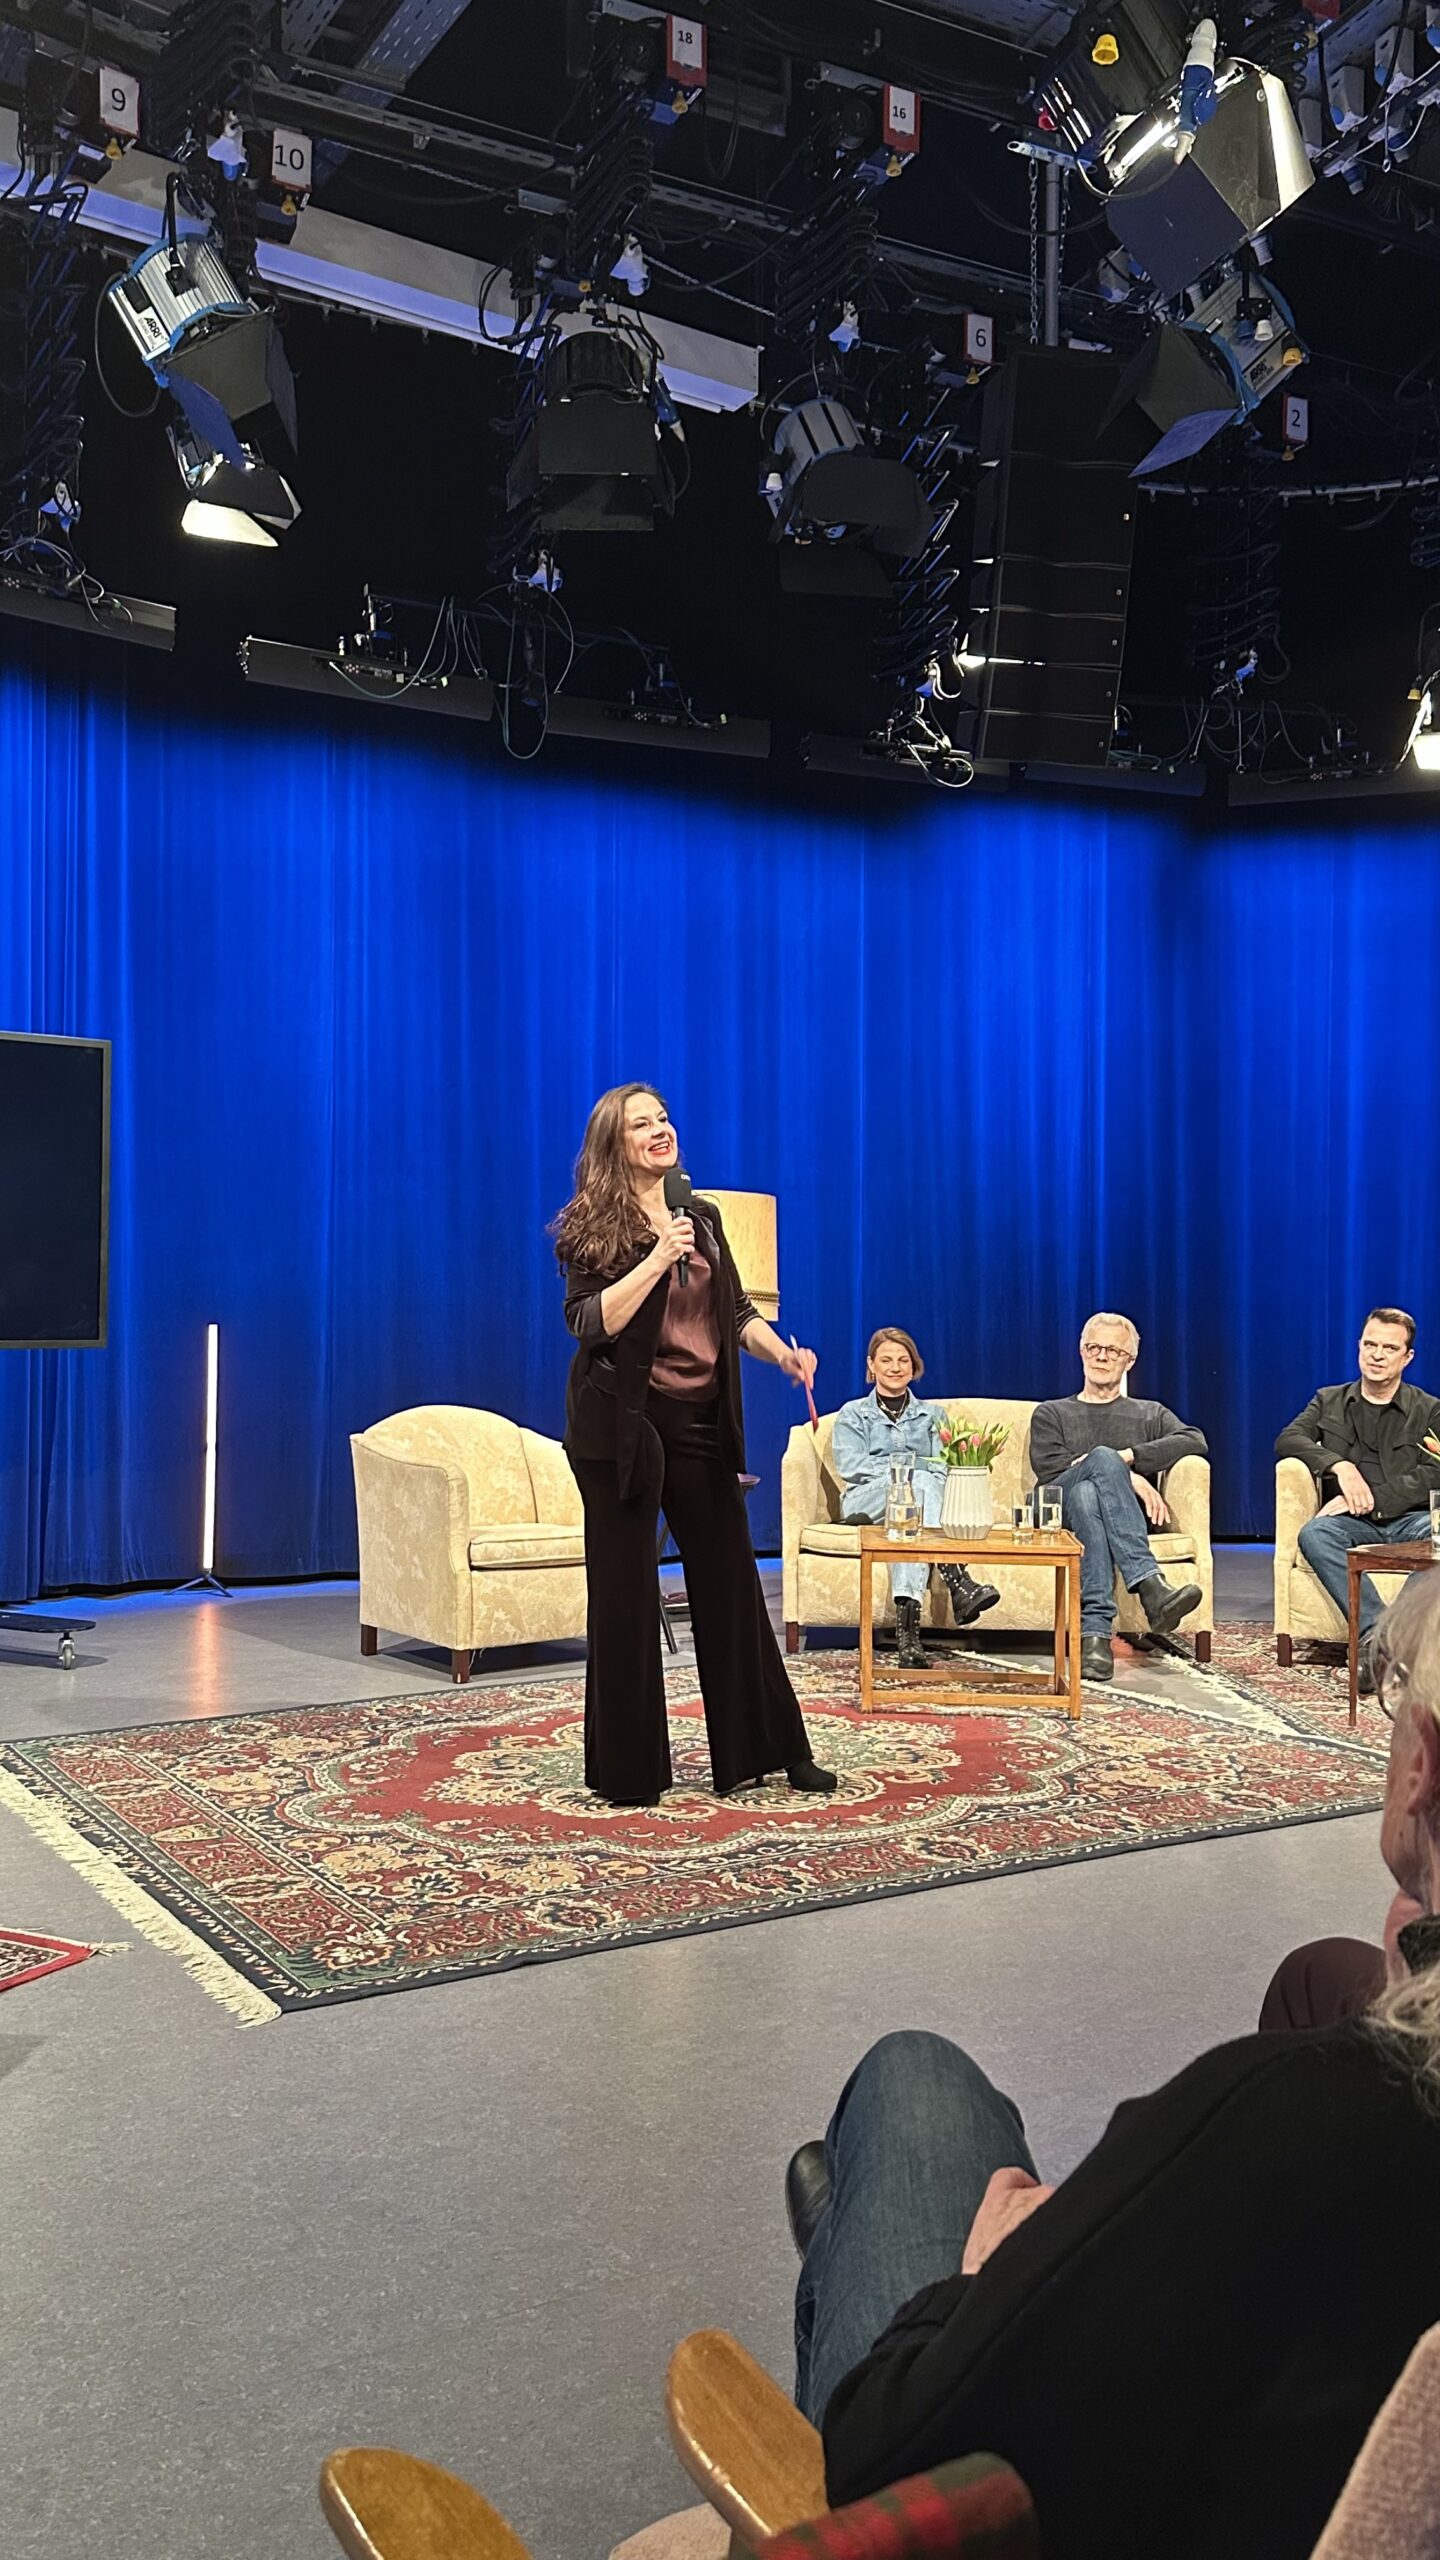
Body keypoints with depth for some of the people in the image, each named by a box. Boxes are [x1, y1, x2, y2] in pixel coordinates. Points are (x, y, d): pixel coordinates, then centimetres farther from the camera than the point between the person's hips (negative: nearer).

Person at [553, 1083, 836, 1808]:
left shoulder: (703, 1217, 12)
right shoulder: (593, 1228, -5)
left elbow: (735, 1310, 17)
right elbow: (588, 1323, -16)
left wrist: (782, 1354, 1)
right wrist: (656, 1260, -23)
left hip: (701, 1421, 5)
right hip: (624, 1424, -5)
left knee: (731, 1582, 9)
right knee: (624, 1592, 2)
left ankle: (763, 1749, 20)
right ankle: (625, 1769, 14)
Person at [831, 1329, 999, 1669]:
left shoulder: (931, 1416, 26)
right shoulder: (853, 1415, 20)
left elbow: (944, 1468, 9)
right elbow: (850, 1467, 1)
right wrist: (917, 1465, -7)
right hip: (864, 1502, -1)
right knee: (920, 1481, -35)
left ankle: (907, 1620, -55)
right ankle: (958, 1583, -53)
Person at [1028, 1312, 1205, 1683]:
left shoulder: (1150, 1415, 29)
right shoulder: (1051, 1415, 27)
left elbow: (1195, 1441, 4)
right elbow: (1050, 1470, 4)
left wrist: (1123, 1457, -10)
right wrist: (1129, 1477, -10)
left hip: (1126, 1515, 0)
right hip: (1061, 1510, 0)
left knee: (1105, 1459, -38)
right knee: (1103, 1458, -35)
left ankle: (1094, 1630, -53)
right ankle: (1150, 1586, -53)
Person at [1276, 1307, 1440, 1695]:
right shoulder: (1329, 1401, 20)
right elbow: (1287, 1440, 5)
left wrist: (1370, 1498, -13)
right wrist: (1340, 1465, -13)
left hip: (1408, 1518, -1)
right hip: (1351, 1522, 1)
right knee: (1314, 1534, -33)